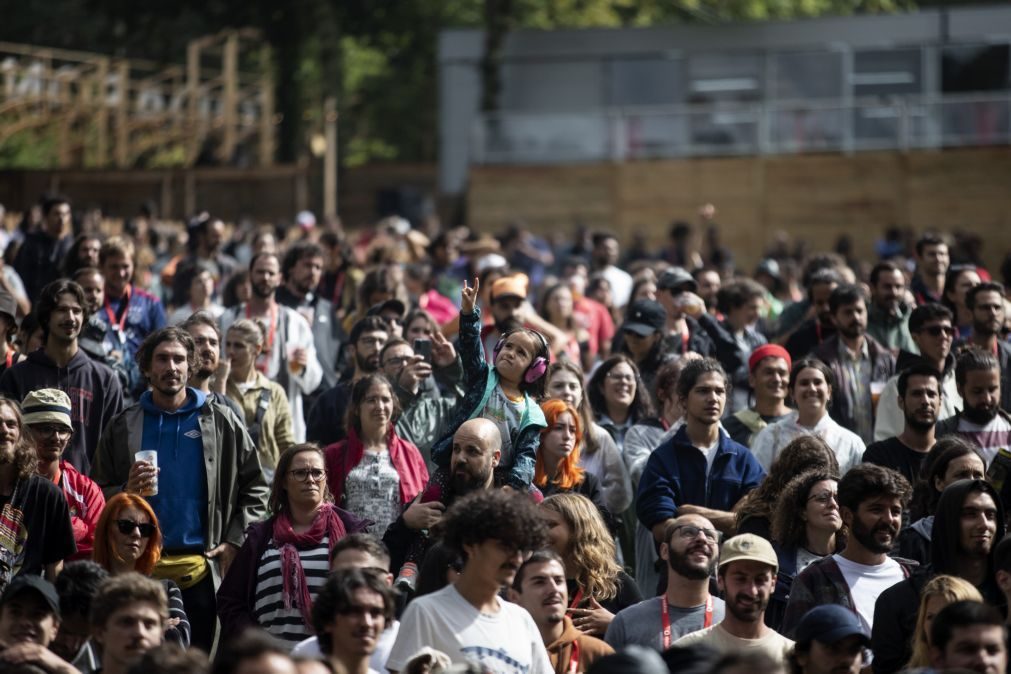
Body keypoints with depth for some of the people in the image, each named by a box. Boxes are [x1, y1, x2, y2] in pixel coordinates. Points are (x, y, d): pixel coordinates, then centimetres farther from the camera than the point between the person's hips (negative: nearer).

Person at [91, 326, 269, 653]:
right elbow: (98, 495, 9)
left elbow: (254, 487, 8)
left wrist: (235, 541, -2)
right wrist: (127, 492, -12)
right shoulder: (124, 427, 9)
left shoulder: (221, 423, 6)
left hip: (200, 566, 0)